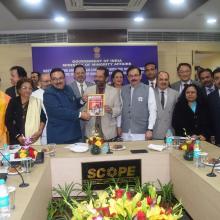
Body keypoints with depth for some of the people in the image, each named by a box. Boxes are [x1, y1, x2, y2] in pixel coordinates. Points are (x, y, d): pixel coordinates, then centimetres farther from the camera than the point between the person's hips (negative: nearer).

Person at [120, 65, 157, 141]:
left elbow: (152, 110, -7)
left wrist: (150, 129, -11)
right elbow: (120, 109, 8)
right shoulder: (123, 90, 6)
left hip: (141, 133, -3)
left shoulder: (148, 89, -4)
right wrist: (119, 126, 8)